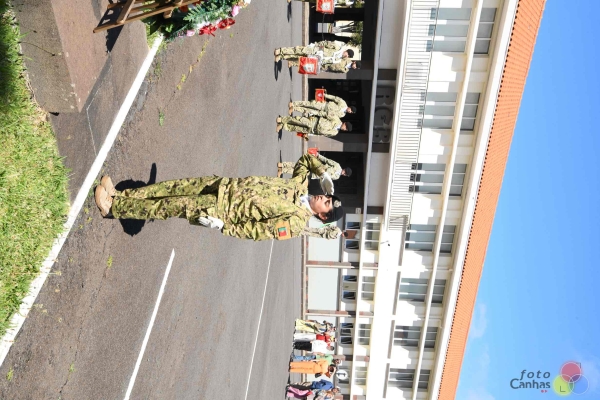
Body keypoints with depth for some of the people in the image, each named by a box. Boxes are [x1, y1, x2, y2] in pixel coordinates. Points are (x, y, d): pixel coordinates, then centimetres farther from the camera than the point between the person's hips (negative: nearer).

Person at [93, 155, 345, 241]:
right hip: (226, 186, 7)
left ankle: (113, 208, 1)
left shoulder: (295, 223, -16)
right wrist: (323, 173, 2)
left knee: (175, 206, -10)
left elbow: (254, 231, -18)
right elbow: (306, 160, 20)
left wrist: (220, 226, -22)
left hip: (224, 209, -7)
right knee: (179, 187, 0)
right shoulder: (301, 186, 3)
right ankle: (120, 195, 11)